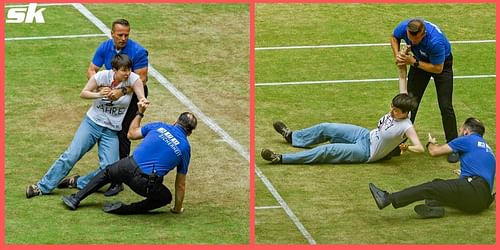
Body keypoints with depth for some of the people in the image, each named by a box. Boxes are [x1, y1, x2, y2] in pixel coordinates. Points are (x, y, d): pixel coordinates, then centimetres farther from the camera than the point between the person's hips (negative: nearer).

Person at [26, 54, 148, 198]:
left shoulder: (133, 78, -13)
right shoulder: (103, 76, -12)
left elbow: (141, 97, -26)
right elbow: (83, 93, -7)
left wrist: (143, 101, -51)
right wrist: (99, 94, -27)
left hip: (112, 131, 1)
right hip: (92, 122, -1)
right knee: (71, 156, -11)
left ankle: (79, 182, 11)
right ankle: (43, 187, -2)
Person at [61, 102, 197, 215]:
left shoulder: (160, 127, 9)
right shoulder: (185, 148, 9)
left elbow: (132, 134, 24)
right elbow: (180, 185, 15)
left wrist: (140, 113, 37)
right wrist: (177, 208, 28)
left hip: (129, 168, 2)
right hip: (149, 186, -2)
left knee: (107, 172, 34)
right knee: (166, 198, 27)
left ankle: (76, 199, 35)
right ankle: (124, 209, 11)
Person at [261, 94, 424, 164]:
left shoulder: (406, 127, -28)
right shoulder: (395, 110, -9)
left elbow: (420, 148, -33)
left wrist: (407, 148, -50)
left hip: (366, 151, -8)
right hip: (366, 135, 8)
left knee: (327, 150, -17)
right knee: (325, 129, 10)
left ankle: (281, 159, -16)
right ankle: (292, 137, 36)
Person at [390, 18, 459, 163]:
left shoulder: (435, 41, -43)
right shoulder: (404, 27, -29)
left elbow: (438, 68, -29)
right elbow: (394, 37, -2)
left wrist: (414, 62, -32)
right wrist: (397, 55, -18)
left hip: (441, 63, -4)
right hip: (419, 61, 4)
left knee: (445, 106, -10)